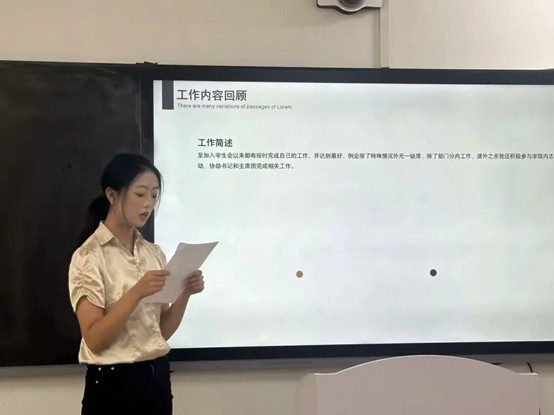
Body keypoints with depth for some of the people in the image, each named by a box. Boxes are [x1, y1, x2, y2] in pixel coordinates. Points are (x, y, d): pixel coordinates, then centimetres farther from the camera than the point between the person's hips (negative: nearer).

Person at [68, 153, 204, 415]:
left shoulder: (154, 253, 6)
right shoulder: (89, 256, -11)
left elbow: (162, 331, 6)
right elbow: (94, 339, -17)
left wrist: (184, 293, -9)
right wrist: (136, 293, -27)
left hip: (157, 379, 5)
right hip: (113, 384, -5)